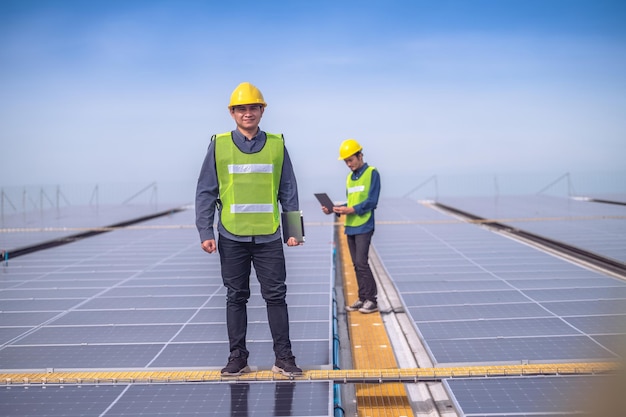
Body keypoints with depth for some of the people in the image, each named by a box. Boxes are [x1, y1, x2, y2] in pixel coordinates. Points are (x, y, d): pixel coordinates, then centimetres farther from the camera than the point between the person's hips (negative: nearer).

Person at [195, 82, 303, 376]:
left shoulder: (277, 145, 4)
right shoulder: (219, 145, 1)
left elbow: (289, 191, 6)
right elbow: (205, 192, 1)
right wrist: (205, 232, -6)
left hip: (269, 237, 0)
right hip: (232, 237, 0)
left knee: (275, 296, 4)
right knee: (236, 297, 10)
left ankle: (283, 357, 14)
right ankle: (237, 357, 20)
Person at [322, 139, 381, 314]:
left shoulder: (372, 173, -5)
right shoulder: (349, 178, 16)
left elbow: (371, 202, -11)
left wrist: (351, 210, -19)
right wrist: (335, 209, 2)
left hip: (364, 227, -7)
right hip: (350, 227, 7)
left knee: (361, 263, -11)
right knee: (356, 265, 9)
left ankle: (372, 300, -4)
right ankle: (362, 299, 15)